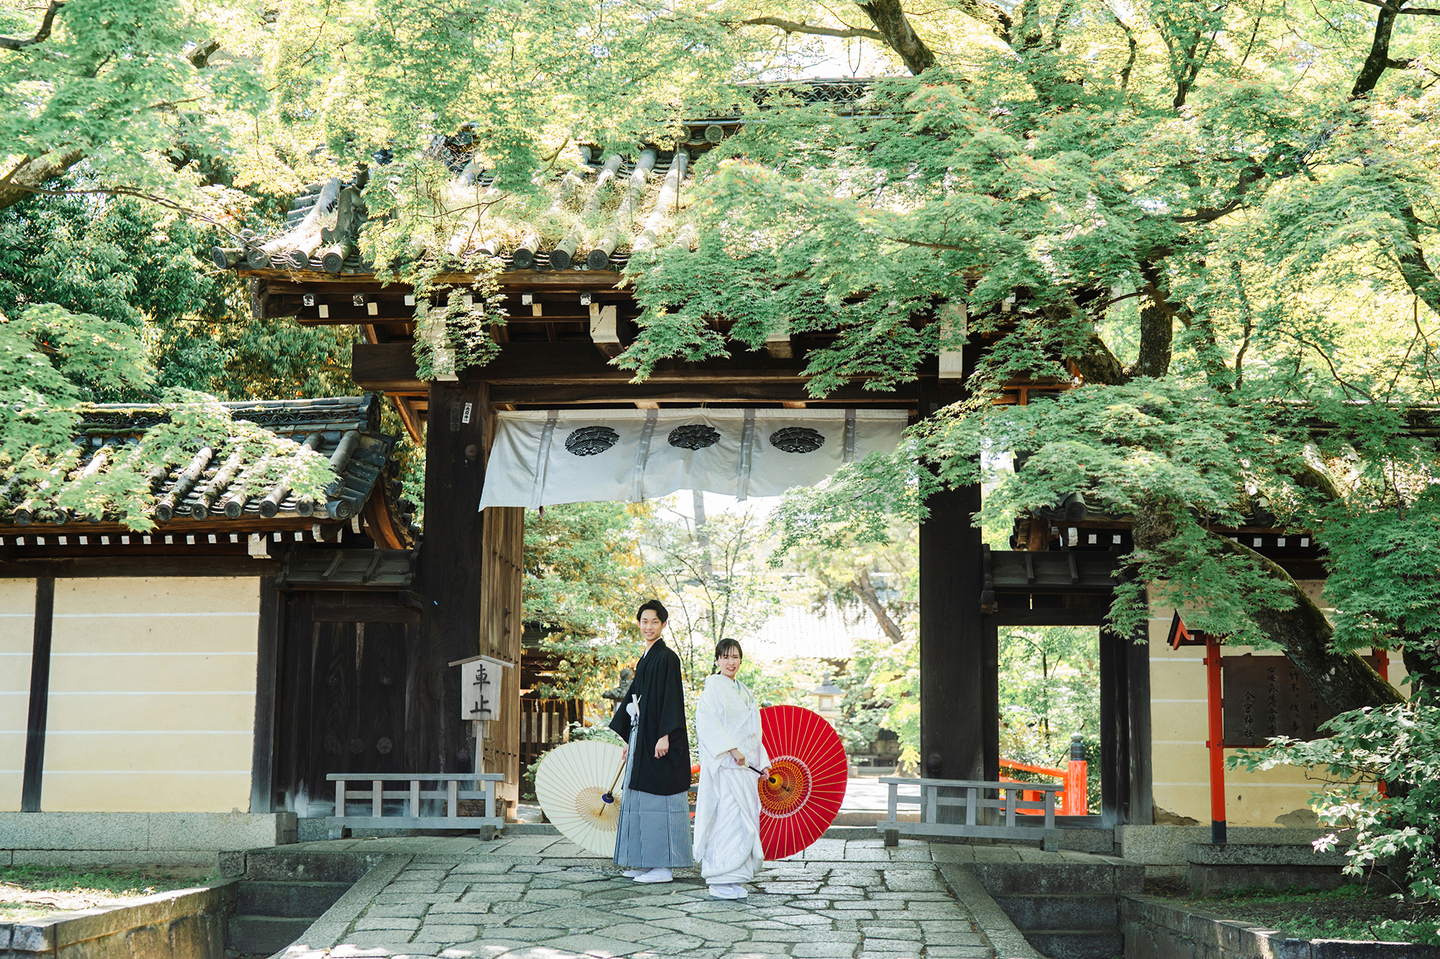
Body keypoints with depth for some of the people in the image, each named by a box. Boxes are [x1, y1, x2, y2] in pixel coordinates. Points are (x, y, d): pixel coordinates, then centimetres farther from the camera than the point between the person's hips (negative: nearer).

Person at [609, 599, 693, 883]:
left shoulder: (666, 658, -9)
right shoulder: (645, 659, 18)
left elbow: (671, 699, -17)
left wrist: (664, 736, -23)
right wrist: (629, 741, 22)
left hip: (657, 740, -10)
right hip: (641, 737, 10)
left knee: (657, 798, -9)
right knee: (640, 799, 10)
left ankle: (663, 866, -6)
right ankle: (645, 862, 16)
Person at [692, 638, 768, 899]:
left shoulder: (744, 692, 21)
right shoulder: (714, 687, -4)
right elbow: (708, 723, -16)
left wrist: (762, 762, 17)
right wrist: (732, 750, -22)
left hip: (744, 766, 8)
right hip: (723, 765, -8)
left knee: (744, 820, 6)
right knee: (727, 817, -13)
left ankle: (733, 880, 11)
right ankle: (720, 881, -10)